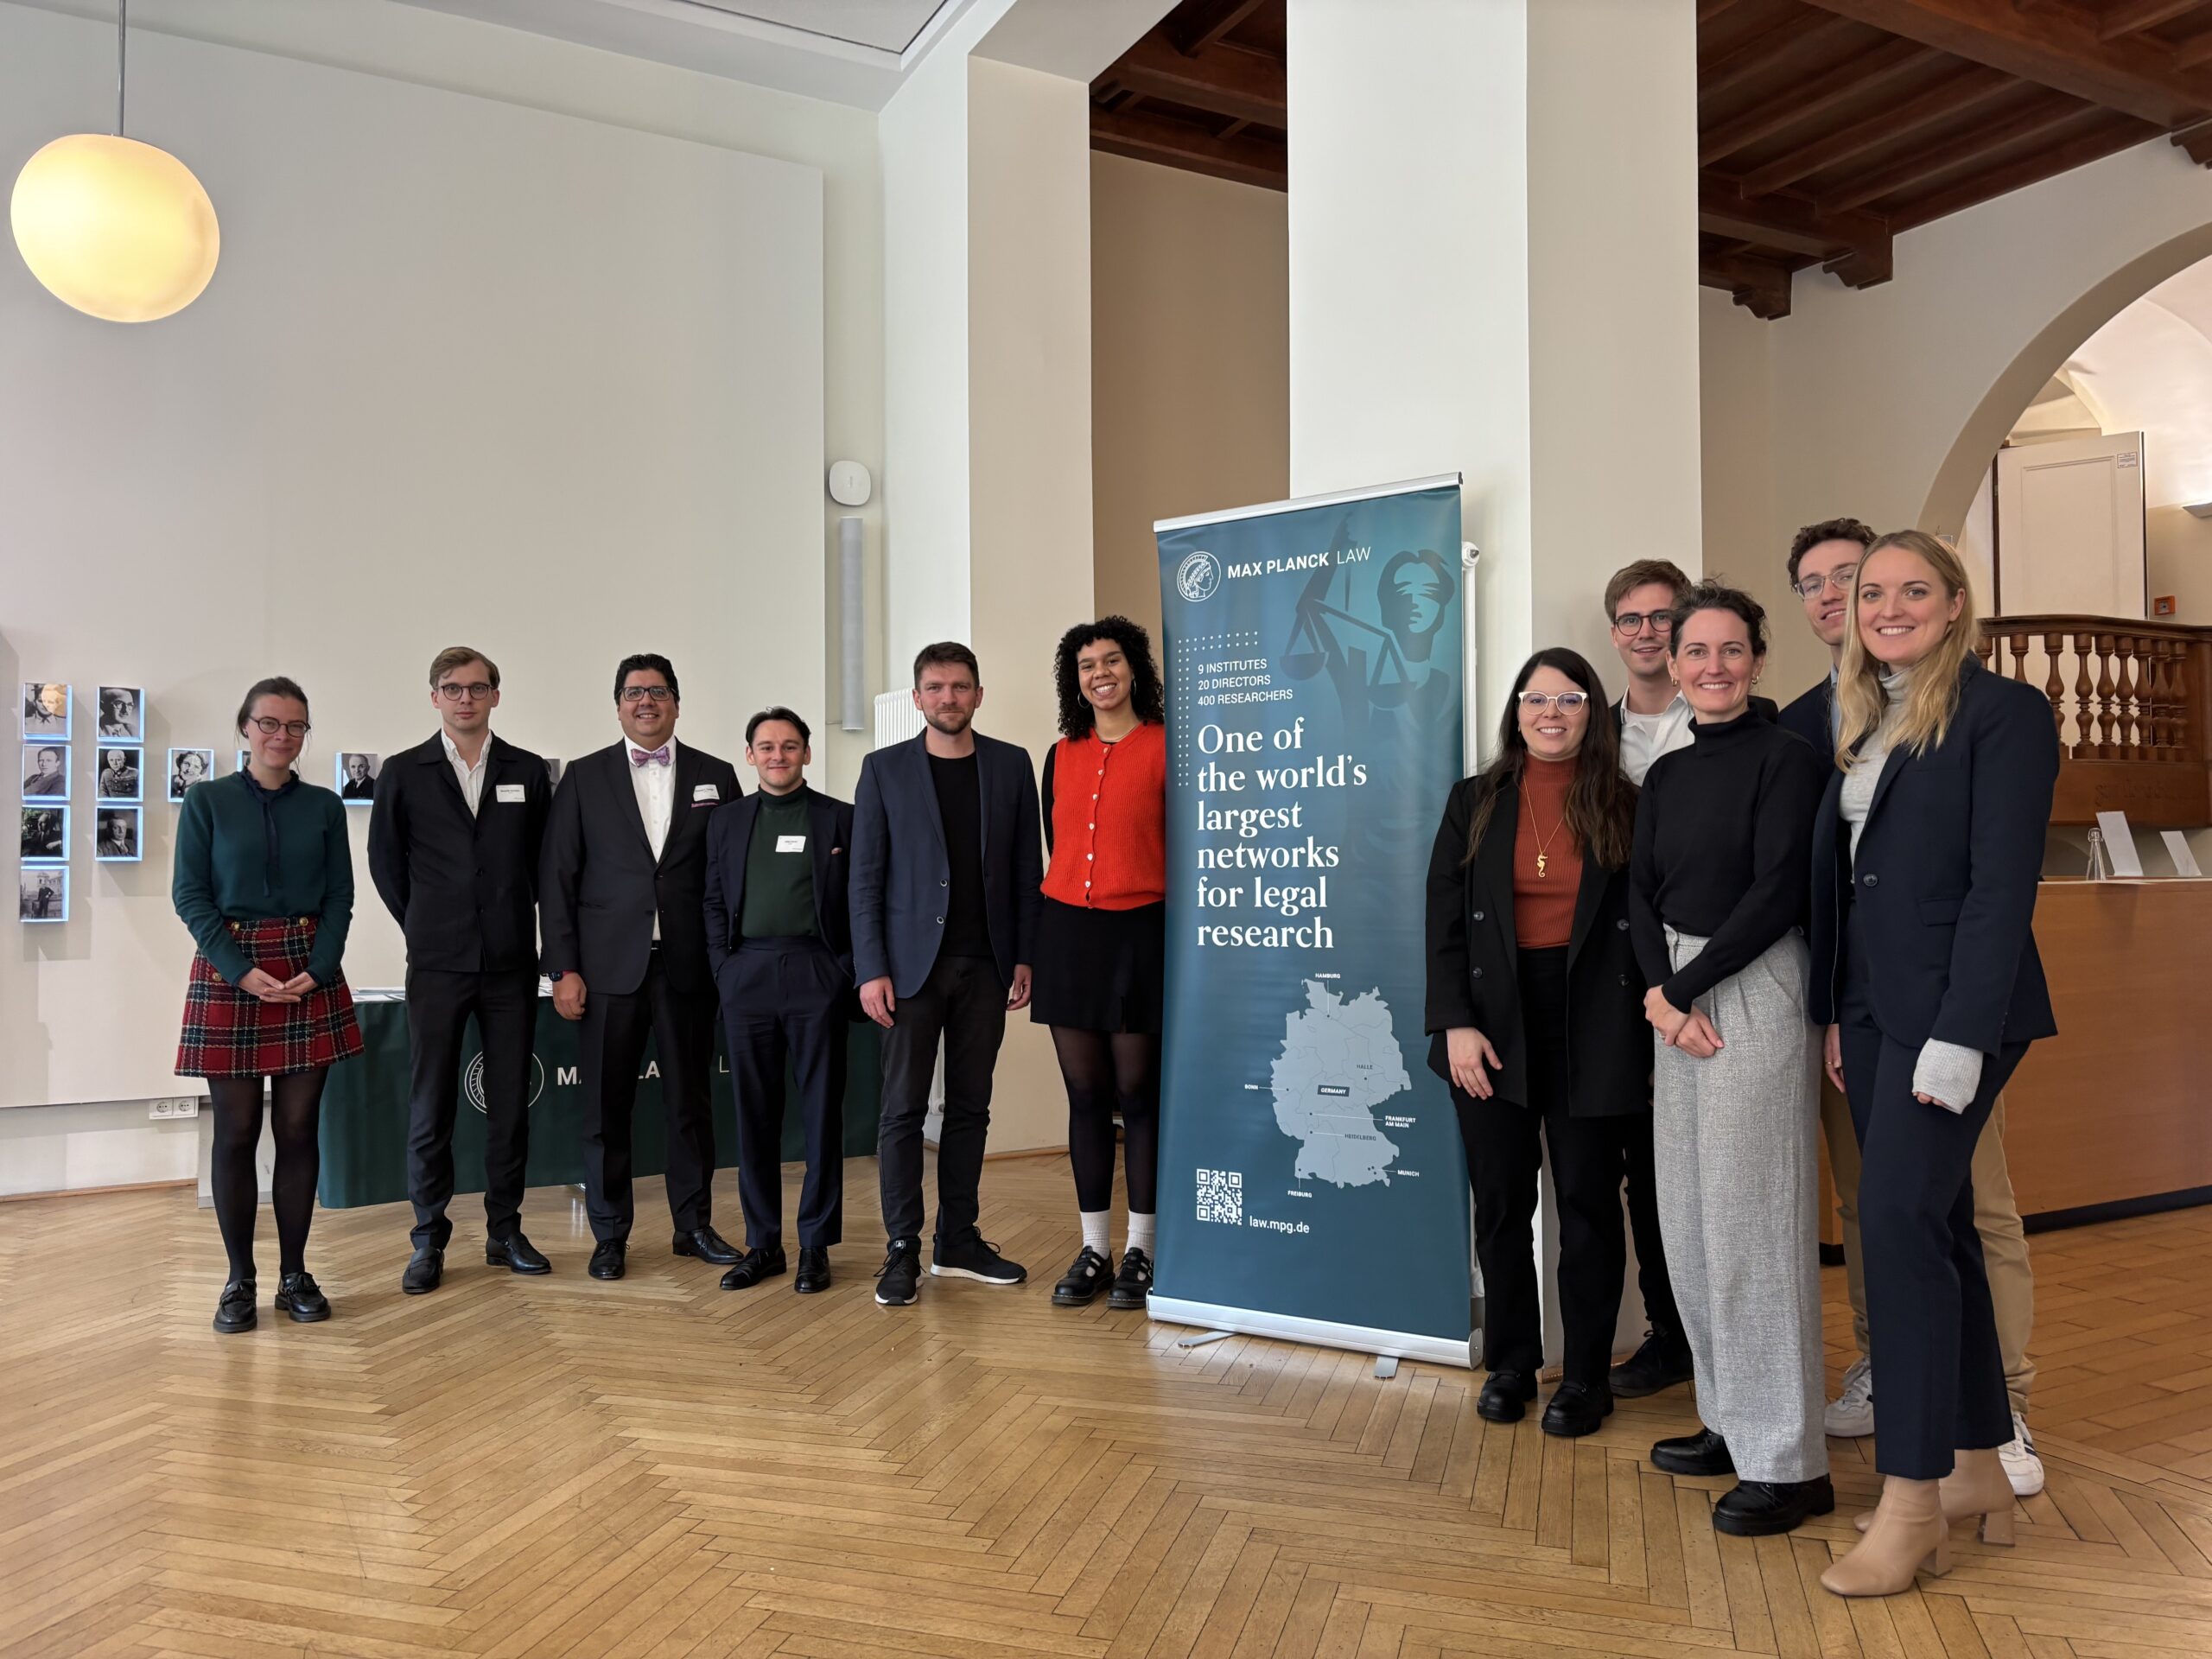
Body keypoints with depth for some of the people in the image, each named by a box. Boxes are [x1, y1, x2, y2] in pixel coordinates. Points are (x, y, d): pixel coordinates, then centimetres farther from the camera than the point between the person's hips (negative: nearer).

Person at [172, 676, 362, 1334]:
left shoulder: (324, 806, 8)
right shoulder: (207, 801, 2)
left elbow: (340, 898, 6)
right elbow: (189, 896, -3)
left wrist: (318, 969, -9)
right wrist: (244, 971, -13)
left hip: (309, 973, 2)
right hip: (229, 972, -2)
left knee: (299, 1128, 3)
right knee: (236, 1131, 2)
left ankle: (295, 1274, 12)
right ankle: (239, 1280, 11)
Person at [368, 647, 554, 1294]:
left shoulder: (529, 772, 5)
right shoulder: (404, 772, 3)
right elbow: (384, 861, 10)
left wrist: (516, 924, 9)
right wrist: (423, 926, 9)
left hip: (512, 962, 1)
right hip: (437, 964, -1)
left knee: (511, 1103, 6)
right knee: (430, 1106, 2)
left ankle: (505, 1232, 17)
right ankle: (429, 1242, 12)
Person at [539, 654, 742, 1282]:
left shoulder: (715, 776, 6)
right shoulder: (584, 777, 4)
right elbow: (556, 877, 1)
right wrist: (563, 968, -5)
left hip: (689, 965, 1)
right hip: (610, 965, -1)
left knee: (690, 1099, 8)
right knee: (607, 1103, 4)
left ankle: (693, 1225, 21)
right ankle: (610, 1235, 16)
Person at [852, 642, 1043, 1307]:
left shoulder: (1011, 765, 7)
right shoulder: (884, 769, 2)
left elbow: (1027, 868, 7)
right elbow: (865, 877, -1)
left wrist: (1025, 956, 0)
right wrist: (871, 969, -9)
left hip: (985, 966, 2)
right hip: (912, 964, -2)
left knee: (970, 1106, 9)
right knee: (904, 1109, 0)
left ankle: (958, 1242, 18)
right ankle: (902, 1251, 7)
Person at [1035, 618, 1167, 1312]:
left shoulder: (1166, 746, -2)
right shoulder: (1061, 756, 11)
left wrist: (1177, 938, -8)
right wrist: (1043, 939, 13)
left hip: (1139, 934, -4)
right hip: (1066, 931, 4)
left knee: (1138, 1092, 2)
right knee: (1085, 1094, 8)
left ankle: (1140, 1252, 14)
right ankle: (1093, 1250, 17)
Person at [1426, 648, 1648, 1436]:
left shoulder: (1625, 806, 3)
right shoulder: (1475, 801, 5)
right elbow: (1444, 921, 1)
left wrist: (1648, 1030, -5)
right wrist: (1455, 1024, -8)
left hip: (1591, 1025, -1)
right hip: (1494, 1023, 1)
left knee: (1588, 1201, 6)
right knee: (1501, 1203, 8)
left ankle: (1585, 1377, 19)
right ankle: (1510, 1364, 23)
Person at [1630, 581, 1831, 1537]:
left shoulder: (1783, 758, -6)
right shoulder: (1665, 775, 14)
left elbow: (1778, 892, -14)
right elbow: (1642, 894, 8)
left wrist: (1688, 986, -12)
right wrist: (1660, 992, -8)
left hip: (1755, 991, -7)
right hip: (1677, 1000, 7)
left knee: (1752, 1216, -5)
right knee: (1690, 1215, 11)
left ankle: (1789, 1460, 6)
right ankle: (1732, 1421, 25)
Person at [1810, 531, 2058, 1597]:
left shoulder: (2004, 712, -7)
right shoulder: (1860, 723, 15)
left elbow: (2001, 887, -14)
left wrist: (1959, 1038, -19)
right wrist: (1834, 1014, 11)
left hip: (1951, 1008, -7)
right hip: (1869, 1011, 8)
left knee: (1900, 1218, -12)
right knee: (1935, 1227, 11)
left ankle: (1913, 1506, -3)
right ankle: (1979, 1472, 23)